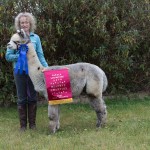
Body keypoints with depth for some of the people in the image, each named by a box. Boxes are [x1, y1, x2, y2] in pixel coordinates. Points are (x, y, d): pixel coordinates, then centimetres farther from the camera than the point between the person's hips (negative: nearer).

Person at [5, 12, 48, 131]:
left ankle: (32, 123, 18)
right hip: (20, 71, -1)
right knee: (22, 98, 7)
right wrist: (20, 56, -15)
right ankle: (23, 124, 15)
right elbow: (8, 56, -1)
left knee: (32, 97, 7)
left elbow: (40, 55, 4)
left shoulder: (35, 37, 5)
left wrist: (46, 67, -9)